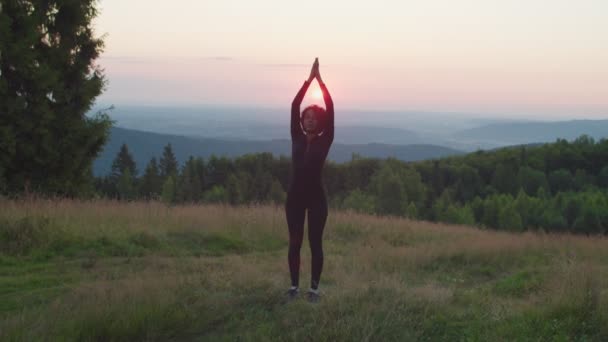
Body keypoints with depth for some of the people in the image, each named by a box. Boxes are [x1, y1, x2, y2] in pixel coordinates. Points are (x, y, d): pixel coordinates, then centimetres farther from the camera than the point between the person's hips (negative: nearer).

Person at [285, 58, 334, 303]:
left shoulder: (325, 141, 0)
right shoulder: (297, 138, 5)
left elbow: (330, 110, -8)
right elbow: (294, 106, -3)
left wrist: (320, 81, -9)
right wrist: (309, 79, -7)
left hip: (316, 196, -2)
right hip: (295, 195, 2)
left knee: (315, 242, 2)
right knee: (295, 242, 6)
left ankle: (314, 288, 11)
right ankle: (294, 285, 17)